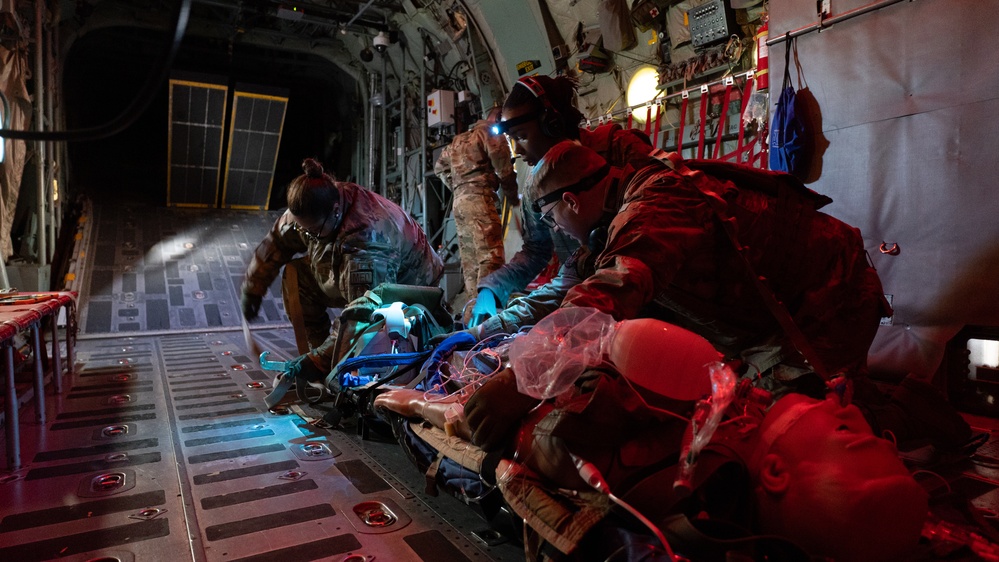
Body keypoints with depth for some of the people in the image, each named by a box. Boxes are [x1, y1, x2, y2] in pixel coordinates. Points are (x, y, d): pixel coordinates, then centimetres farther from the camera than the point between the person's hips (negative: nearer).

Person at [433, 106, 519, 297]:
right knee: (491, 255, -15)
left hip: (459, 201, 8)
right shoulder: (490, 133, 3)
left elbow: (439, 168, 26)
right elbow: (504, 169, -2)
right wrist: (513, 197, 11)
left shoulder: (458, 139, 26)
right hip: (479, 198, -8)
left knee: (469, 260, 7)